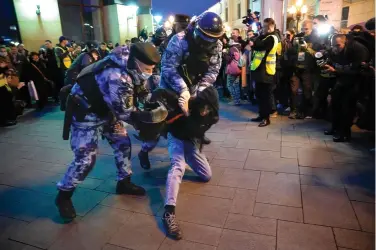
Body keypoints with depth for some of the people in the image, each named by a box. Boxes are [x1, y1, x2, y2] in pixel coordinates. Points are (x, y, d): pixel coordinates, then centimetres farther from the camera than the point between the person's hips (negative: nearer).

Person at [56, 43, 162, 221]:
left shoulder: (130, 66, -10)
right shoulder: (117, 78, -38)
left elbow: (139, 90, 6)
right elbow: (126, 114, -29)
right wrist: (152, 115, -28)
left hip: (106, 109, 9)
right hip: (86, 113, -9)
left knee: (122, 143, 9)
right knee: (85, 159, -8)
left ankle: (124, 183, 27)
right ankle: (63, 196, 15)